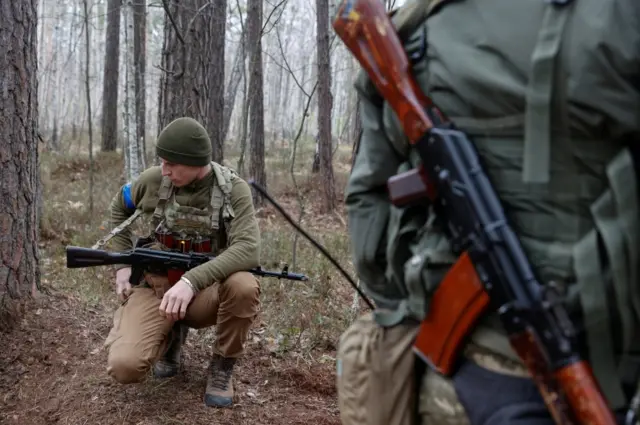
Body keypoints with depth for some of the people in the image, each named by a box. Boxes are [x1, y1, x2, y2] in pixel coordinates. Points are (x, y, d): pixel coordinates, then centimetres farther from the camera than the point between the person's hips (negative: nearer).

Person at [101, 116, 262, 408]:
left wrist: (191, 280, -41)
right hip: (155, 289, 1)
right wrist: (123, 263, 3)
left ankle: (222, 367, -7)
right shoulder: (153, 180, -9)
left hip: (204, 292, -1)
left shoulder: (233, 189, -16)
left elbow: (248, 250, -30)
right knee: (124, 367, -24)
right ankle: (171, 335, 13)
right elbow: (119, 207, 13)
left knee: (244, 287, -37)